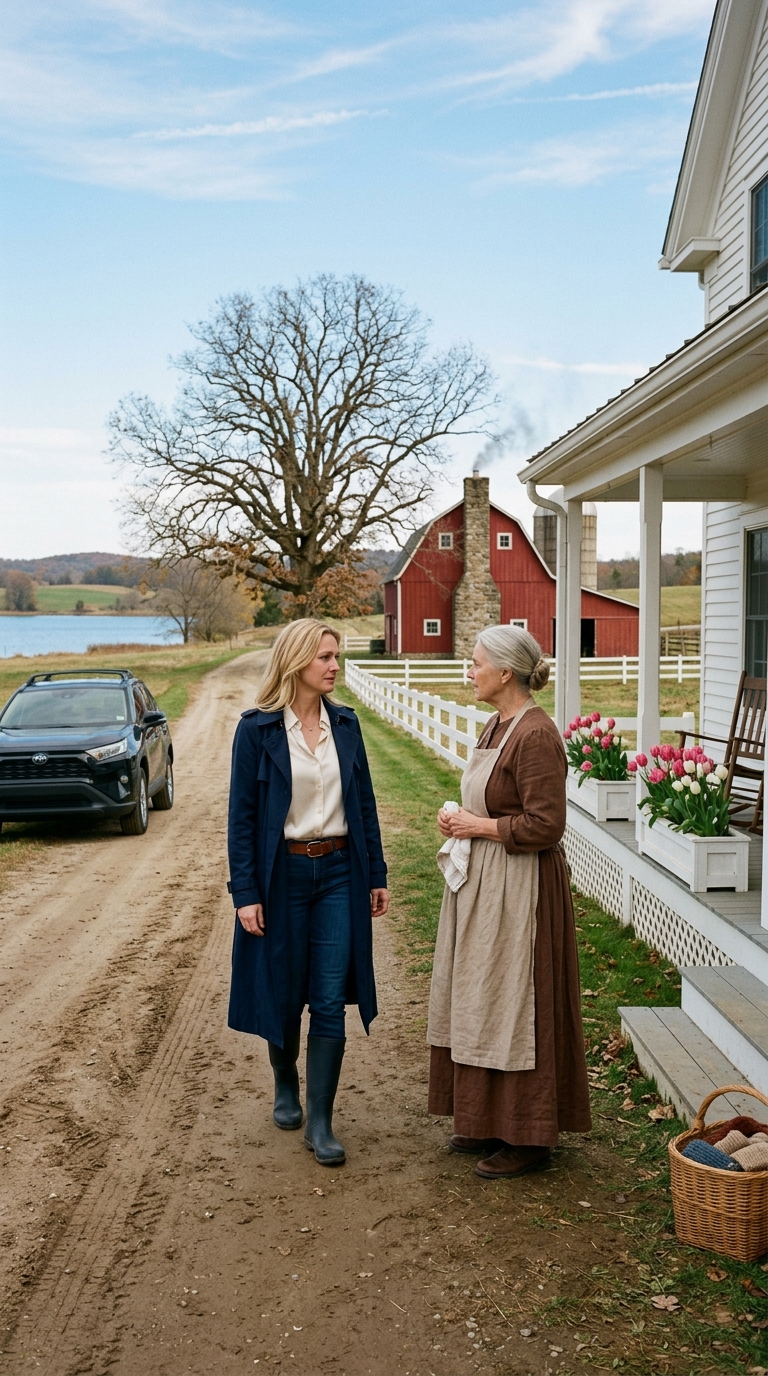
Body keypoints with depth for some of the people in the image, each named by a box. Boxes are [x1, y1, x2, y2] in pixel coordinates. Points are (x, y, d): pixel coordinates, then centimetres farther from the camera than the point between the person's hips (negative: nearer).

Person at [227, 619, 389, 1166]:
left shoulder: (345, 724, 3)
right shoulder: (258, 729, -8)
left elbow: (365, 803, 8)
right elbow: (242, 813, -7)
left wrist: (377, 875, 7)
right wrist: (245, 892, -10)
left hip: (339, 873, 3)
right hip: (283, 873, -2)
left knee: (330, 1002, 1)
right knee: (284, 994, 12)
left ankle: (320, 1122, 11)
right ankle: (286, 1086, 39)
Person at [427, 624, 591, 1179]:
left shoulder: (536, 735, -20)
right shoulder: (498, 725, 11)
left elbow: (544, 824, -23)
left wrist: (480, 827, -15)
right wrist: (460, 820, 4)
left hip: (518, 889, -10)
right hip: (481, 882, 10)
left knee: (513, 1005, 0)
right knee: (479, 1003, 16)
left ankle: (529, 1138, 15)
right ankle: (488, 1123, 30)